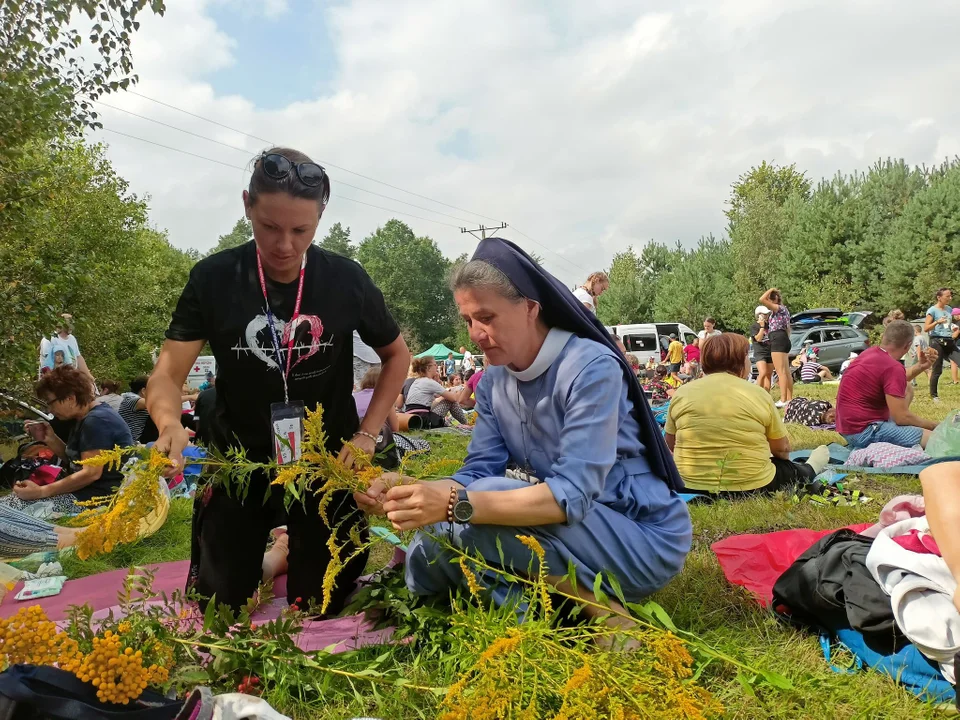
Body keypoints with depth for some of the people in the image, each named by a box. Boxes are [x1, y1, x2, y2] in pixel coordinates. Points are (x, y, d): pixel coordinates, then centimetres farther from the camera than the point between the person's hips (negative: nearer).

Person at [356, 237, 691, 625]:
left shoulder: (591, 368, -22)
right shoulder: (493, 380, 3)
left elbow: (573, 495, -31)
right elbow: (479, 474, -4)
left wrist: (454, 504, -38)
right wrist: (407, 490, -23)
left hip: (643, 539, -7)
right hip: (573, 531, 7)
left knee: (480, 510, -29)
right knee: (425, 557, -3)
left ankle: (602, 613, -11)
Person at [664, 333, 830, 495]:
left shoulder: (681, 393, -3)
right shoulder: (758, 394, -7)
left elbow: (670, 445, 9)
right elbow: (782, 448, 4)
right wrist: (782, 461, 28)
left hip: (691, 487, 3)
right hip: (752, 487, -3)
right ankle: (810, 469, 58)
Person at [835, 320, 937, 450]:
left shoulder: (870, 352, 8)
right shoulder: (893, 367, -18)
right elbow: (902, 417, -19)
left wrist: (920, 366, 15)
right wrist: (933, 425, -2)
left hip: (851, 425, 10)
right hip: (864, 432, -10)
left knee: (907, 390, 23)